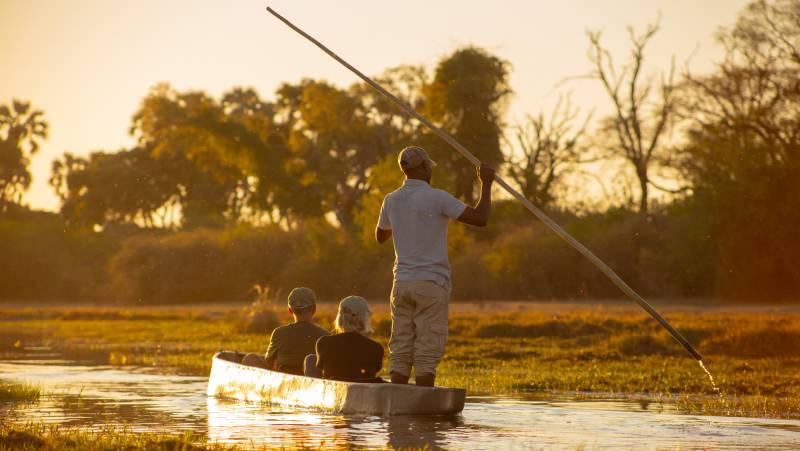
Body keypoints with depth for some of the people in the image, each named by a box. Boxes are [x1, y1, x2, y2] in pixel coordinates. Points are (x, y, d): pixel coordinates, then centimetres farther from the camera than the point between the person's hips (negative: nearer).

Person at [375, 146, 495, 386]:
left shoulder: (391, 200, 6)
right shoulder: (437, 198, -11)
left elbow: (380, 236, 24)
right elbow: (480, 219, -13)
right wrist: (486, 183, -1)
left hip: (402, 283, 5)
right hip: (432, 285, -5)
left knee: (400, 352, 6)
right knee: (427, 354, -3)